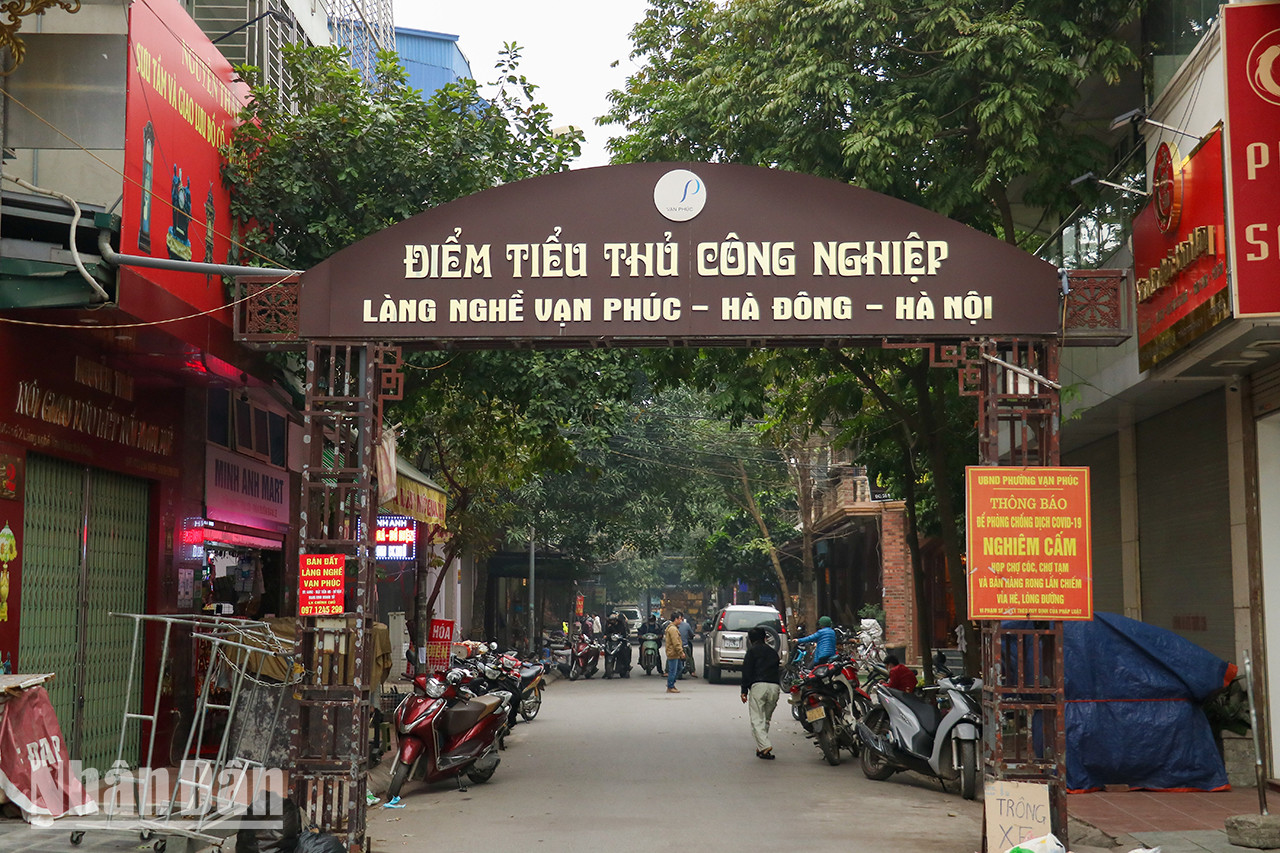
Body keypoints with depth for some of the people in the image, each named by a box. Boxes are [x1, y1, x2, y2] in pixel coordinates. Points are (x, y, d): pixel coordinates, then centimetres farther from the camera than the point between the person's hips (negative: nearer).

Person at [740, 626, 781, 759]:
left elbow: (747, 672, 0)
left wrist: (744, 691, 0)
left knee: (756, 719, -6)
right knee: (766, 719, 16)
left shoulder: (752, 651, 7)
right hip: (774, 687, 5)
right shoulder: (773, 652, 24)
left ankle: (764, 746, -22)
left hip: (758, 686, -5)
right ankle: (761, 747, 19)